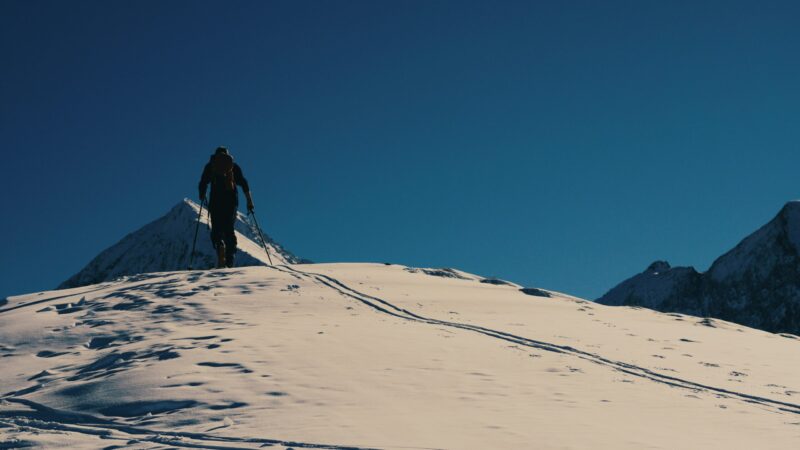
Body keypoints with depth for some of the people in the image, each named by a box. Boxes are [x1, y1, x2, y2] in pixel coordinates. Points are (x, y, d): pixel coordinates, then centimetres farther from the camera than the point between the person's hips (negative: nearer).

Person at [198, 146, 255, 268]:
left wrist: (202, 196, 23)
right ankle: (230, 261, 0)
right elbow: (244, 183, 3)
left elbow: (203, 183, 5)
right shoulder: (234, 166, 15)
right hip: (232, 199, 1)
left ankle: (220, 245, -32)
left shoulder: (210, 165, 12)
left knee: (217, 229, 2)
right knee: (229, 230, 9)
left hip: (216, 199, -1)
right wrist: (249, 200, 1)